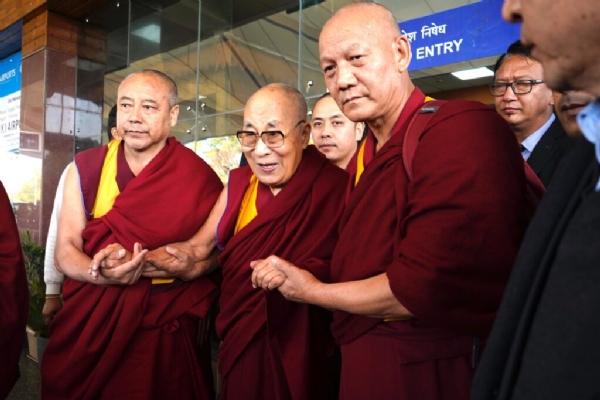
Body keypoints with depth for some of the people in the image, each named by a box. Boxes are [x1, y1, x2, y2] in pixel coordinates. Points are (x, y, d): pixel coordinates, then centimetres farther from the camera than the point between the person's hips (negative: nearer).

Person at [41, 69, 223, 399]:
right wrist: (102, 274, -26)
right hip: (90, 324, 2)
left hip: (165, 329, -2)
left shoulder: (197, 178, -10)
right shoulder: (84, 169, -2)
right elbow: (65, 251, -5)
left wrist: (141, 263, -25)